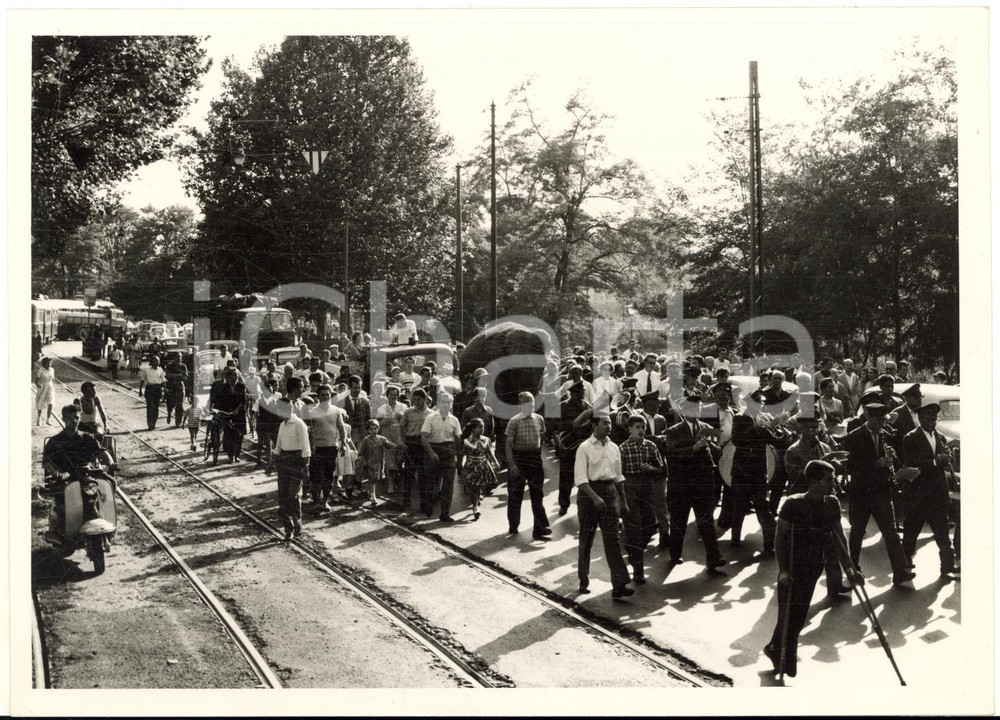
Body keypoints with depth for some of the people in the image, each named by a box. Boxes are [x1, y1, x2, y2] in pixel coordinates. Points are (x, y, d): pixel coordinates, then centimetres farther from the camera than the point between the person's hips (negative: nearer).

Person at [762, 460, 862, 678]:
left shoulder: (832, 504, -1)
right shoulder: (794, 504, -17)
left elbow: (839, 538, 5)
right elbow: (780, 536, -14)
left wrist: (848, 568, -3)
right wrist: (783, 570, -21)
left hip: (814, 568, 5)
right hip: (792, 568, -5)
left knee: (799, 616, 10)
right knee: (788, 614, -5)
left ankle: (775, 649, 29)